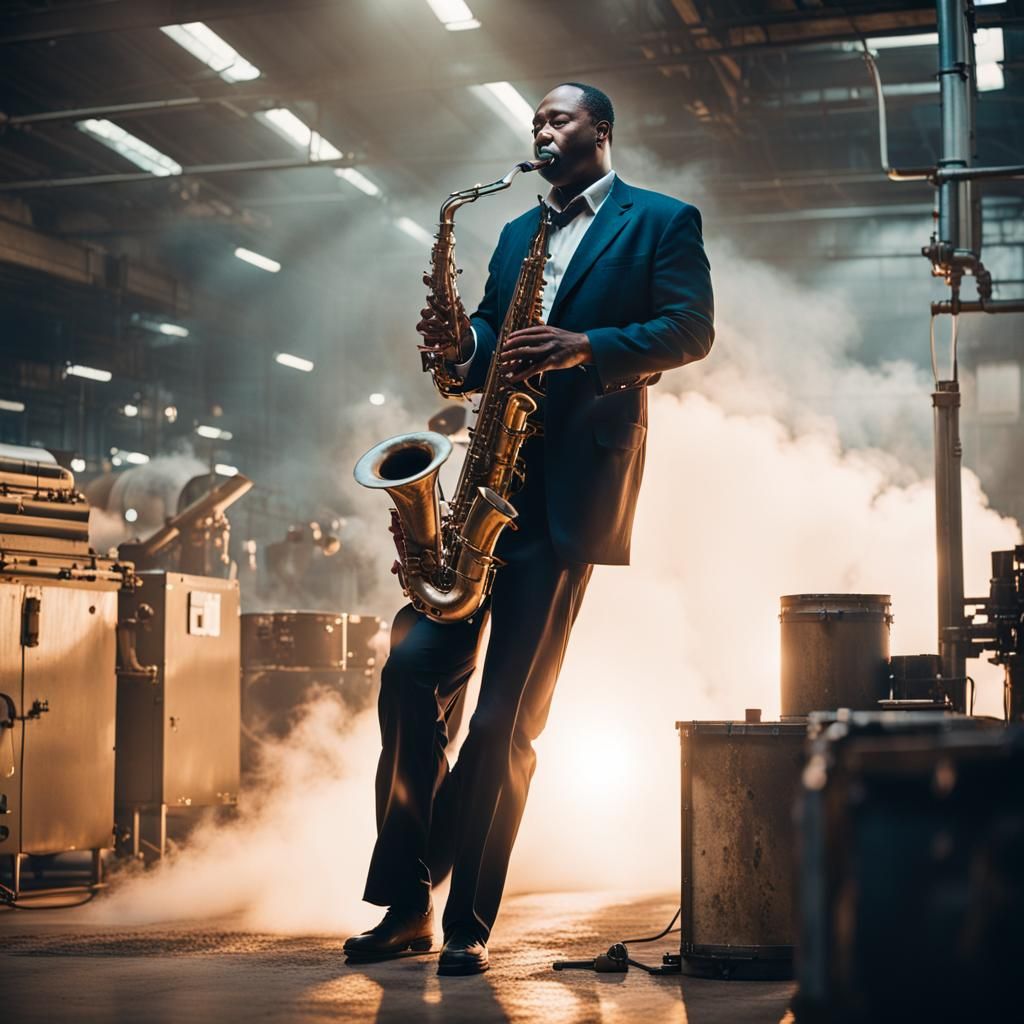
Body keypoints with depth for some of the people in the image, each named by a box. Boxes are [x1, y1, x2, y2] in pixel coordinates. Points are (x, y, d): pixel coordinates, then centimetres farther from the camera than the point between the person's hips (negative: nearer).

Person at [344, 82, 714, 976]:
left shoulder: (663, 221, 6)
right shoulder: (518, 233, 24)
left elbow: (691, 329, -6)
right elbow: (493, 339, 18)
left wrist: (586, 348, -21)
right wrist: (462, 343, -6)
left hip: (570, 491, -5)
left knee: (508, 717, -6)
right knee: (412, 671, -7)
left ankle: (467, 924, 3)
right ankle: (405, 905, 3)